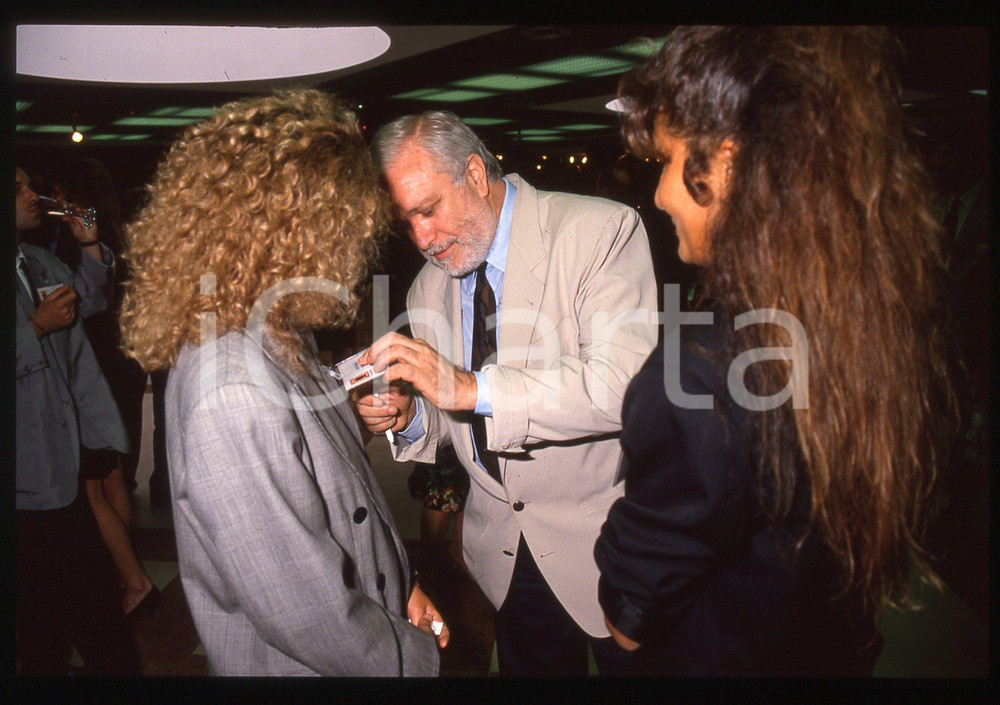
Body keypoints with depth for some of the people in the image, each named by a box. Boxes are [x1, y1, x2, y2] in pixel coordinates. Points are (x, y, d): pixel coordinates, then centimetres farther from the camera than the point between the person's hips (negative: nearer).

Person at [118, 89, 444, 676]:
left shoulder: (275, 340, -3)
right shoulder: (232, 396, -32)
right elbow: (308, 618, -28)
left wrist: (400, 581, 6)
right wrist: (416, 656, -14)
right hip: (300, 666, -8)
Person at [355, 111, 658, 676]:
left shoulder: (602, 232, -16)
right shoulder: (430, 287, 4)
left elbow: (625, 384, -29)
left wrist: (474, 388, -33)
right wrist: (407, 418, -11)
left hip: (606, 543, -4)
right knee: (528, 668, 18)